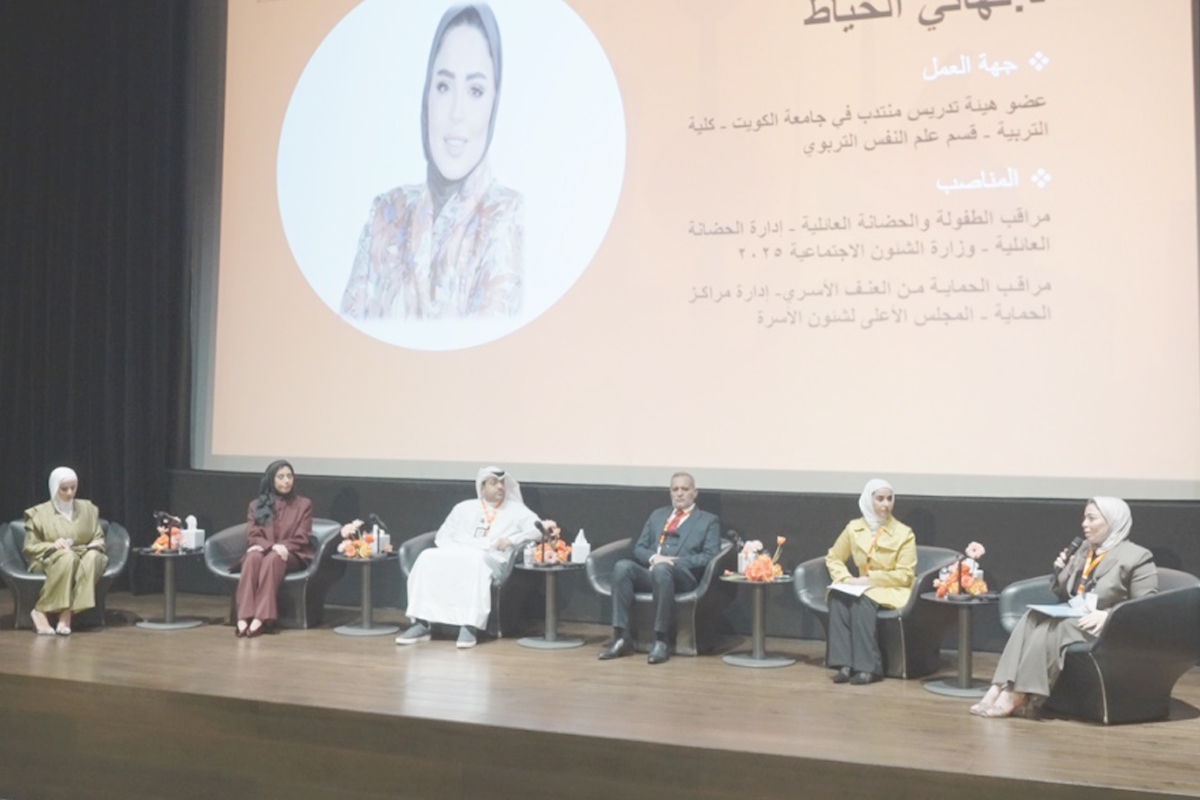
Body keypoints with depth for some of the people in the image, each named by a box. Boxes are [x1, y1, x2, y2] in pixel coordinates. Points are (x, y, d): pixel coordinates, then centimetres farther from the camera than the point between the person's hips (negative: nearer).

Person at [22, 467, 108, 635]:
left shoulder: (88, 509, 12)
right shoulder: (39, 513, 3)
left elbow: (99, 539, 15)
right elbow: (29, 548, 0)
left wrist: (94, 546, -10)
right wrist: (52, 546, -19)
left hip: (85, 558, 3)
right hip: (49, 561, -3)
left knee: (93, 556, -35)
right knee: (68, 556, -39)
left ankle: (67, 613, -41)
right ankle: (41, 612, -34)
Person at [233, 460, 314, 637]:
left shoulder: (304, 504, 10)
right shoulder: (256, 505, 14)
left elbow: (302, 538, 2)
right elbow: (252, 536, 4)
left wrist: (283, 548, -18)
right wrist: (272, 546, -17)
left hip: (292, 556, -1)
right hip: (263, 552, 2)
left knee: (272, 559, -37)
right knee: (253, 557, -35)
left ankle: (261, 618, -48)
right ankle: (244, 617, -47)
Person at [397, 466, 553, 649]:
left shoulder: (516, 510, 14)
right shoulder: (464, 508, 23)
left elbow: (539, 530, -1)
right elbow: (442, 536, 17)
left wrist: (512, 540, -17)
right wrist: (453, 551, -6)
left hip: (492, 560, -3)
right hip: (456, 556, 3)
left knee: (476, 561, -39)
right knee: (428, 558, -26)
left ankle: (470, 626, -43)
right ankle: (422, 624, -29)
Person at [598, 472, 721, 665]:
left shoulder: (709, 521, 15)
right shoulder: (657, 515, 27)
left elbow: (710, 557, 1)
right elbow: (639, 548, 19)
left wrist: (675, 562, -11)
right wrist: (654, 557, -5)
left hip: (683, 577, -4)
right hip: (650, 572, 4)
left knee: (661, 569, -39)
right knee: (622, 566, -29)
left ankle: (661, 640, -33)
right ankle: (622, 636, -30)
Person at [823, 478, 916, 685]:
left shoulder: (904, 533, -6)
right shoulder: (853, 528, 5)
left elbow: (905, 576, -10)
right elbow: (833, 558, 13)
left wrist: (870, 579, -18)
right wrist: (846, 579, -7)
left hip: (893, 591, -4)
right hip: (862, 588, 4)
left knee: (861, 601, -35)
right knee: (838, 597, -30)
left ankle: (868, 667, -34)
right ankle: (844, 664, -34)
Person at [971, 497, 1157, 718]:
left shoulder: (1137, 557, -4)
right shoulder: (1085, 550, 17)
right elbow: (1064, 595, 24)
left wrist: (1108, 615, -25)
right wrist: (1061, 573, 4)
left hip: (1109, 630, -6)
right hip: (1072, 620, 7)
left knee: (1051, 627, -31)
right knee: (1033, 618, -23)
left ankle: (1016, 696, -31)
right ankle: (999, 689, -34)